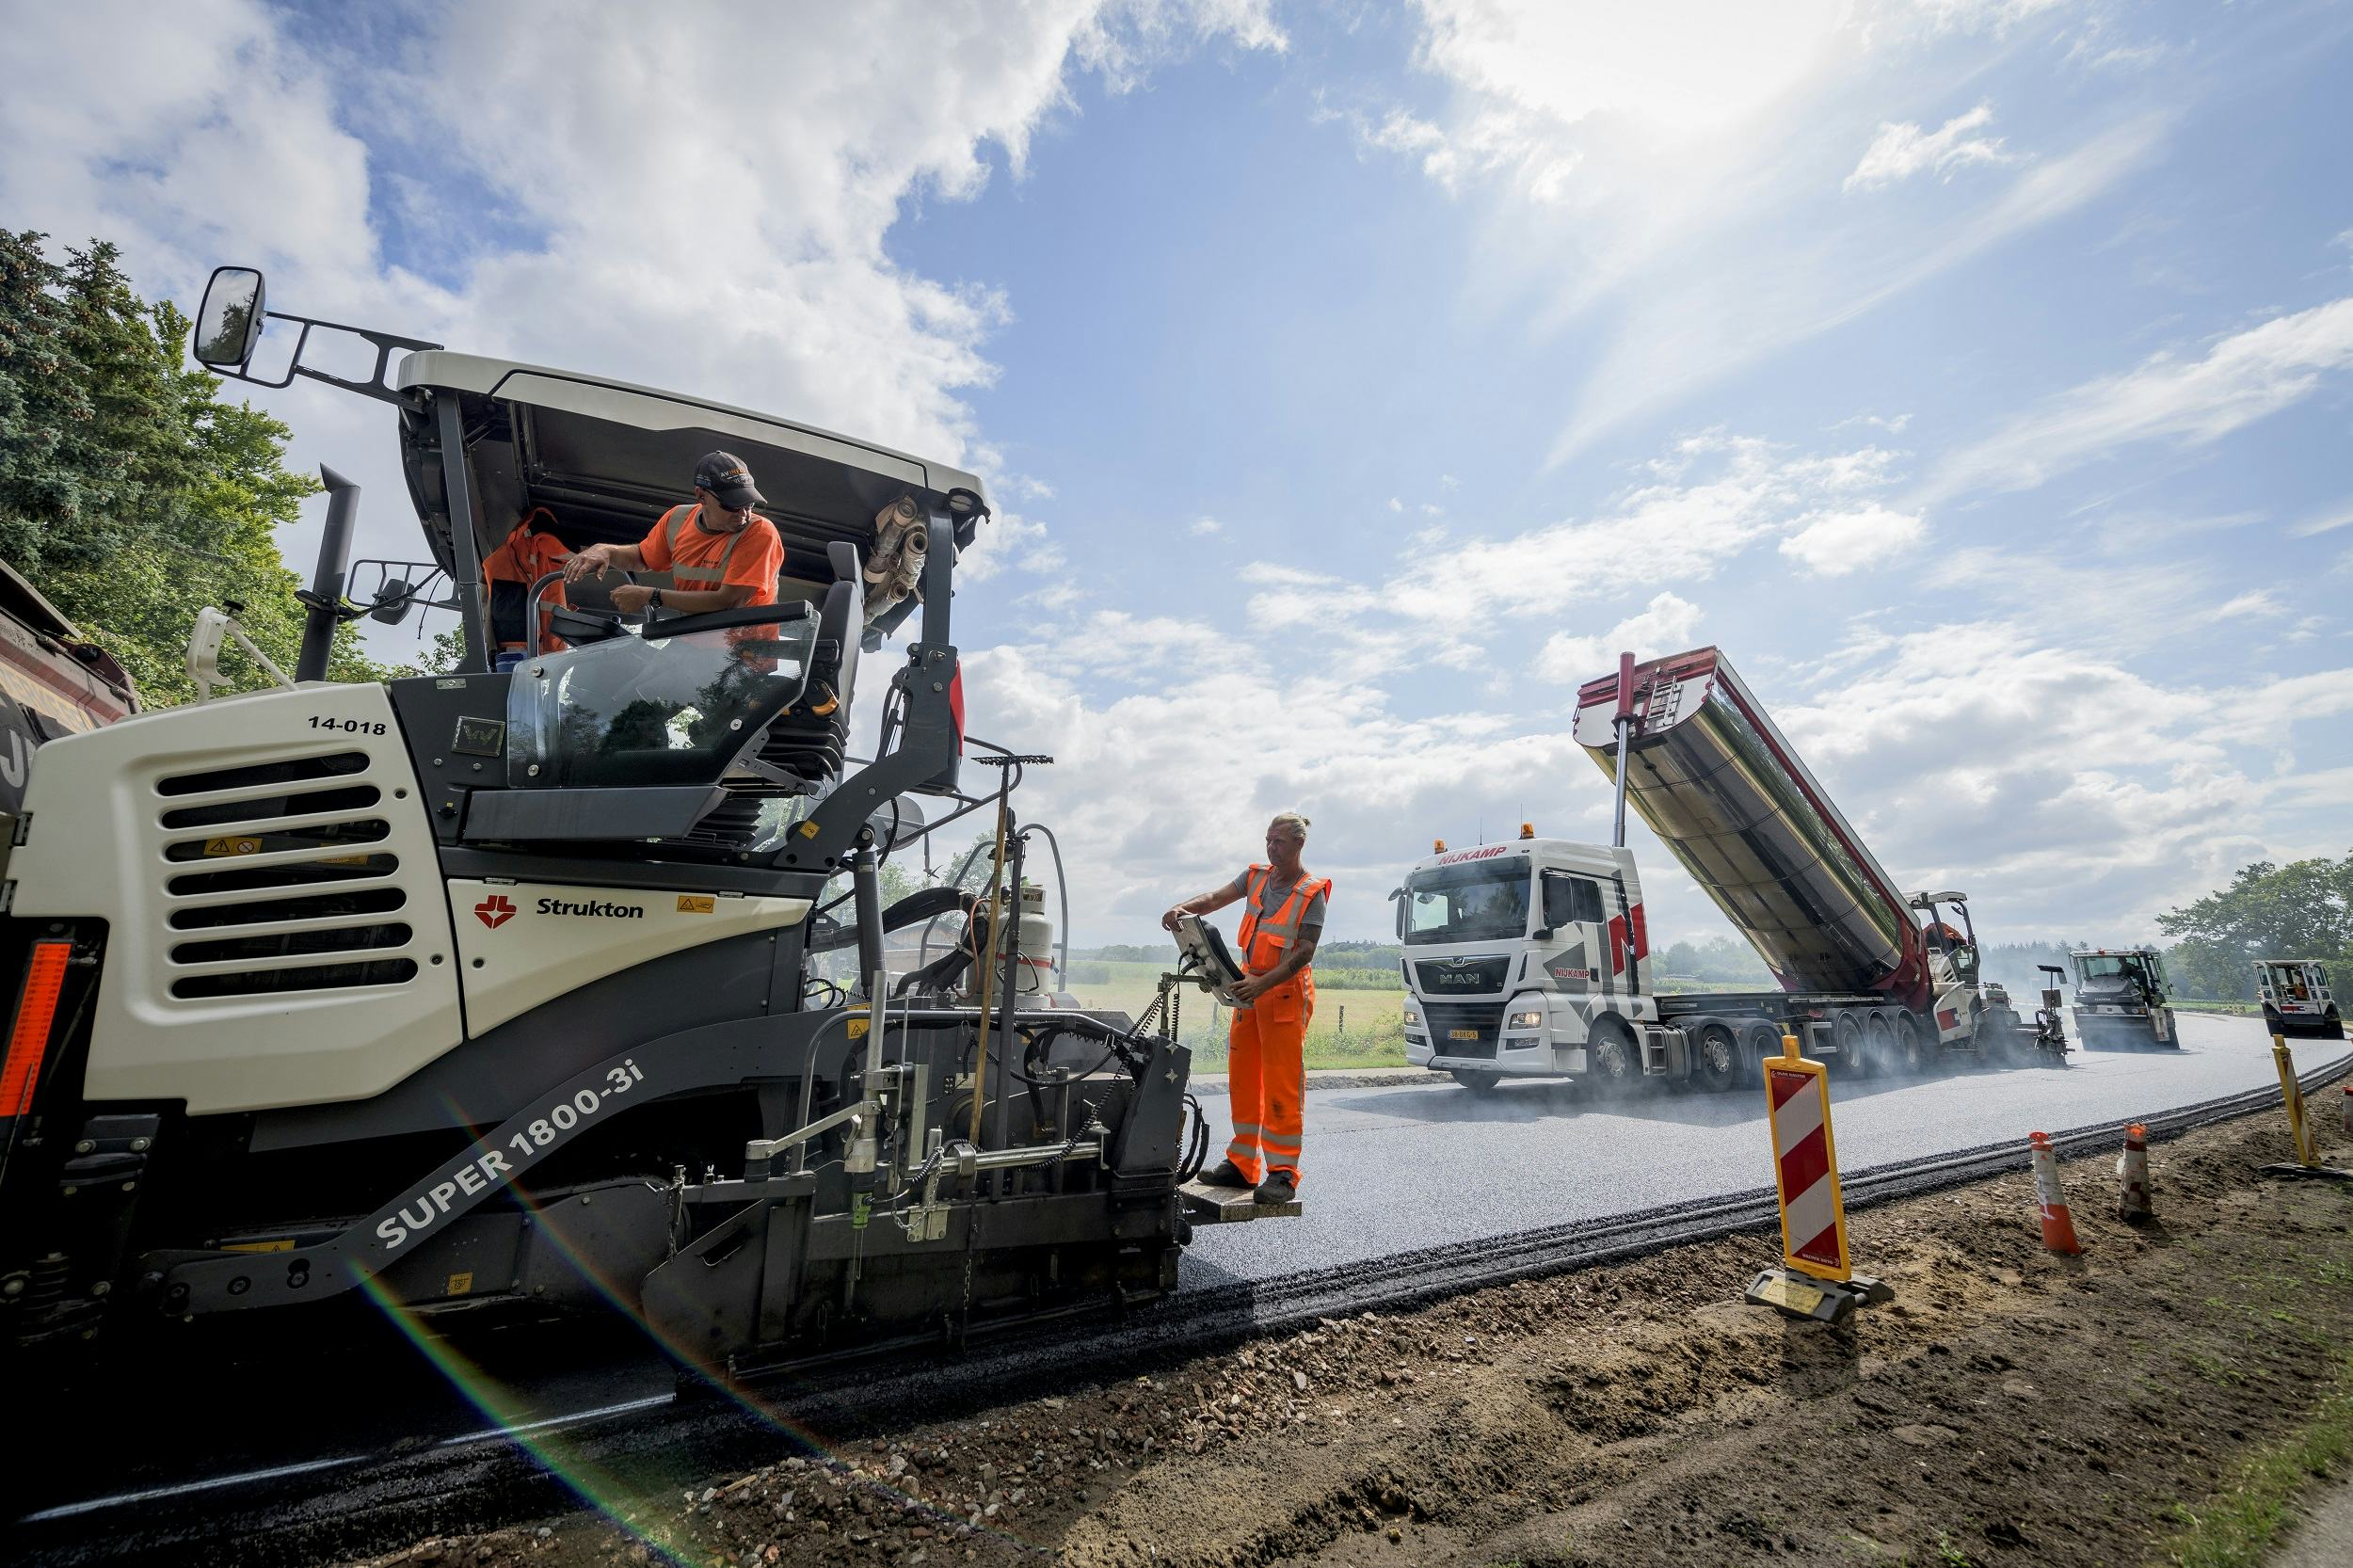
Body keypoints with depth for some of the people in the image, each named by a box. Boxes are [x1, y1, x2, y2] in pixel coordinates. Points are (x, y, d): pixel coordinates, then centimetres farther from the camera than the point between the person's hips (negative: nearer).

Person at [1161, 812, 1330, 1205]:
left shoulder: (1311, 894, -9)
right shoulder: (1256, 876, 9)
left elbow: (1304, 953, -16)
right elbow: (1216, 899, 1)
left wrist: (1262, 984, -27)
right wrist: (1184, 908, -19)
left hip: (1285, 994, -6)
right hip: (1249, 989, 6)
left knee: (1282, 1084, -6)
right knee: (1242, 1079, 8)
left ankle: (1283, 1173, 1)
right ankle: (1242, 1164, 16)